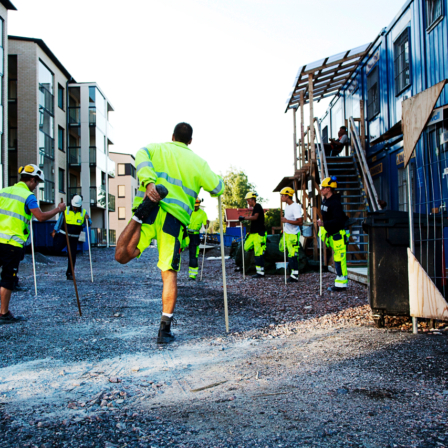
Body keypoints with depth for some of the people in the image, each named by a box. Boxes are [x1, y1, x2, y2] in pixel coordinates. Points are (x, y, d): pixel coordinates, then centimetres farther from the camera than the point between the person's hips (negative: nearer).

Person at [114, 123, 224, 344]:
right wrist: (216, 184, 37)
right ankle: (165, 328, 1)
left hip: (152, 210, 0)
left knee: (122, 255, -7)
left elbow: (141, 159, -6)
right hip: (176, 218, 1)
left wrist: (148, 182, -22)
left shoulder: (155, 148, 18)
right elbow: (217, 188, 13)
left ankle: (142, 214, -28)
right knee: (169, 273, 5)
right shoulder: (197, 161, 17)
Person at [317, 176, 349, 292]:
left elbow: (338, 220, -28)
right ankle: (340, 283, 19)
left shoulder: (335, 203, -19)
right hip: (332, 234, 10)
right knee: (337, 259, 12)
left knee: (339, 258, -8)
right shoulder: (325, 201, 12)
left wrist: (324, 224, -31)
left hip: (339, 234, -10)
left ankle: (341, 284, -3)